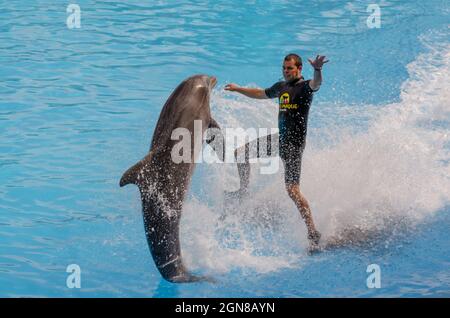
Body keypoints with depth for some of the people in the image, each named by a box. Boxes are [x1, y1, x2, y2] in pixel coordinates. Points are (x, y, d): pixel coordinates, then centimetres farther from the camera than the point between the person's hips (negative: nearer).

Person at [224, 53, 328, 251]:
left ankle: (313, 233, -11)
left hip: (294, 144, -8)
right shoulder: (281, 86, 13)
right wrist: (238, 89, 40)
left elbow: (316, 83, -34)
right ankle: (243, 191, 35)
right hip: (279, 138, 8)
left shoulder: (305, 87, -10)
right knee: (241, 152, 14)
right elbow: (261, 94, 32)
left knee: (293, 191, -15)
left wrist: (317, 70, -57)